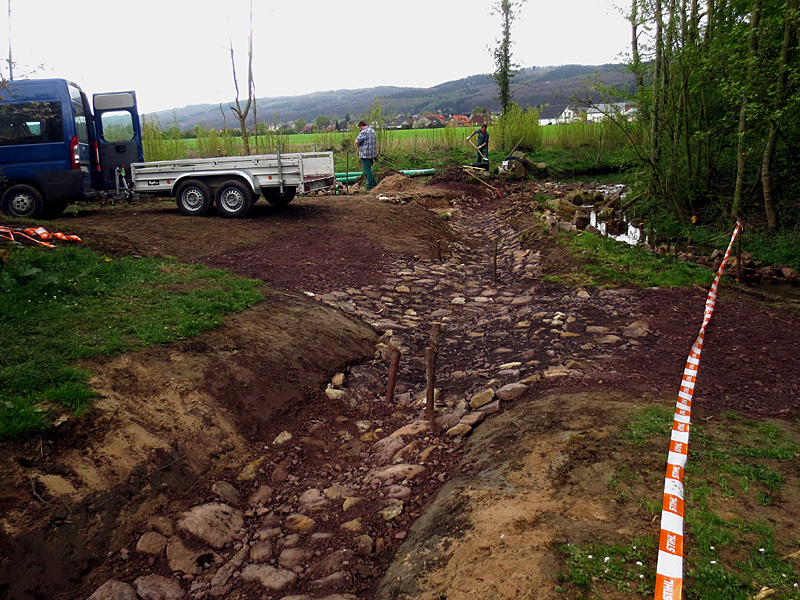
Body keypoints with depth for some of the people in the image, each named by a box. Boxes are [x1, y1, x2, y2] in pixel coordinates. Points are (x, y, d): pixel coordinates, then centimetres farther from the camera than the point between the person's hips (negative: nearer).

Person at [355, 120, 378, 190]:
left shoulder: (364, 131, -15)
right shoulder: (373, 130, 14)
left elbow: (357, 141, -19)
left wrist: (358, 144, 3)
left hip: (365, 154, -9)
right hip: (372, 153, 9)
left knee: (367, 170, -2)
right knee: (369, 169, 19)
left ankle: (369, 186, 2)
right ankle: (374, 183, 21)